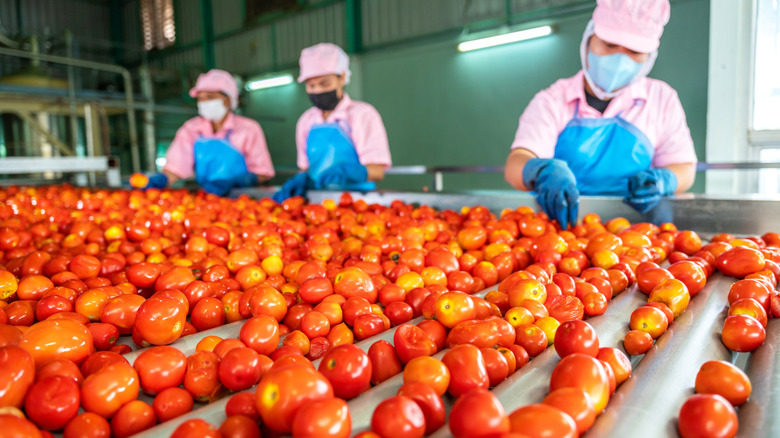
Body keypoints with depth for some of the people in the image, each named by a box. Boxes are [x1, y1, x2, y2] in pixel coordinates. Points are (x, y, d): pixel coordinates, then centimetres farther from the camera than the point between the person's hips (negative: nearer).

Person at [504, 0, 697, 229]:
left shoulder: (662, 99, 11)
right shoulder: (552, 101, 4)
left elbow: (684, 168, 12)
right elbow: (515, 164, -11)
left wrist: (661, 180, -12)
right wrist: (544, 171, -35)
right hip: (560, 226, -2)